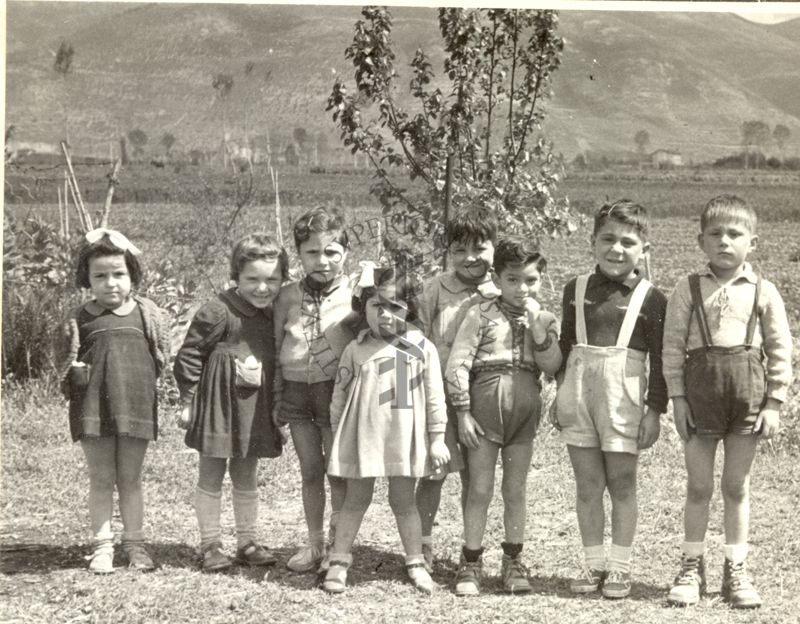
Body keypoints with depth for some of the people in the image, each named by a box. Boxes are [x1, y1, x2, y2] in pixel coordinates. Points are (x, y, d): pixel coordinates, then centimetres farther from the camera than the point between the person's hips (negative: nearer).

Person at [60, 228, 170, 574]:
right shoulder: (79, 319, 0)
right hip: (93, 408, 0)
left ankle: (134, 544, 20)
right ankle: (102, 545, 17)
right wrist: (74, 371, -8)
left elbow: (161, 362, 7)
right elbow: (68, 369, 6)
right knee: (100, 479, 8)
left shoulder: (148, 314, 0)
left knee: (130, 479, 10)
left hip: (135, 406, 0)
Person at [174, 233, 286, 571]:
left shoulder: (273, 315, 4)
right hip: (218, 402, -6)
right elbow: (189, 354, -12)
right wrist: (189, 400, -10)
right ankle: (210, 543, 14)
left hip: (256, 408, 6)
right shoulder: (218, 311, -16)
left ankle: (247, 541, 25)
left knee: (247, 478, 15)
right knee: (211, 476, 5)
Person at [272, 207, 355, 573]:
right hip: (297, 389, 4)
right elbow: (276, 348, 10)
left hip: (336, 390, -4)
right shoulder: (288, 296, 3)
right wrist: (278, 398, 10)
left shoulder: (354, 295, -8)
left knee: (337, 471, 4)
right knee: (310, 470, 13)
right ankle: (314, 543, 25)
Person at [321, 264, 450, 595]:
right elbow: (340, 394, 7)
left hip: (404, 437, -1)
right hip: (362, 435, 1)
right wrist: (338, 432, 8)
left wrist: (437, 439, 0)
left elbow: (434, 396, 0)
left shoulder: (422, 348, -3)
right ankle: (339, 561, 17)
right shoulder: (355, 350, 0)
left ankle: (416, 563, 20)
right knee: (356, 498, 9)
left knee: (403, 499, 8)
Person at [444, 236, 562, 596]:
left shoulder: (544, 321, 8)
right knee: (480, 489, 1)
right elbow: (457, 364, -6)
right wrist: (463, 413, -10)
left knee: (515, 490, 11)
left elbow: (552, 367, -6)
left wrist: (537, 325, -15)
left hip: (524, 410, 3)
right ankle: (470, 565, 10)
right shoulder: (481, 316, -2)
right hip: (485, 407, -2)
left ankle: (513, 562, 22)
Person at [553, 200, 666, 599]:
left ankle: (620, 567, 16)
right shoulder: (576, 290, 7)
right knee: (587, 484, 8)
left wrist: (655, 409, -5)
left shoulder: (650, 298, -3)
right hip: (579, 391, 3)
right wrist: (561, 393, 13)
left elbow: (660, 359, -2)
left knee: (622, 483, 5)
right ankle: (594, 563, 18)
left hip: (623, 397, -3)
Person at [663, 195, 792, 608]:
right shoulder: (688, 290, 1)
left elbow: (780, 352, 3)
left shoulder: (764, 292, 2)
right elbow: (673, 346, 1)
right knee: (698, 485, 6)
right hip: (701, 390, 0)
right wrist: (677, 397, -4)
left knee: (737, 486, 9)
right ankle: (691, 568, 17)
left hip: (748, 392, 0)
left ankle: (735, 571, 19)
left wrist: (774, 403, -2)